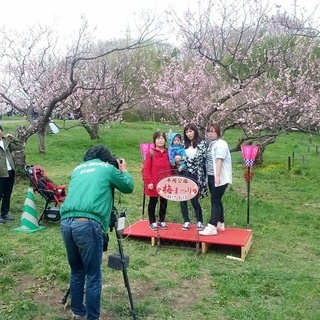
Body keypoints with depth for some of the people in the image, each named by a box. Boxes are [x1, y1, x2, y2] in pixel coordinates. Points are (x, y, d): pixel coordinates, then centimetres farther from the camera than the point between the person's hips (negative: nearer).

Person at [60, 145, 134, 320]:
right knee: (93, 276, 5)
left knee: (76, 271, 21)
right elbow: (128, 187, 24)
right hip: (88, 223, -6)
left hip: (66, 222, 6)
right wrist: (124, 171, 42)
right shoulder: (108, 168, 13)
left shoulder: (78, 169, 26)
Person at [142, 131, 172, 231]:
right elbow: (146, 168, -9)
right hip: (154, 183, -3)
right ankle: (152, 222, 21)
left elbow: (171, 167, 13)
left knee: (164, 202, 12)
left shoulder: (168, 153, 4)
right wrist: (149, 181, -13)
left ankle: (162, 221, 26)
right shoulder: (151, 153, -7)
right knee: (153, 202, 9)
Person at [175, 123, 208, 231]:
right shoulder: (184, 143, 10)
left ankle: (200, 221, 17)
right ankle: (186, 221, 16)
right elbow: (178, 156, 19)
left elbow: (199, 158, -10)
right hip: (183, 174, 4)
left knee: (194, 200, -4)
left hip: (195, 175, -4)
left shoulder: (202, 143, -1)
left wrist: (182, 159, -14)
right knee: (182, 198, 1)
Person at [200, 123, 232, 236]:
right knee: (216, 201, 14)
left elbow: (219, 160, -20)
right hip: (211, 176, 9)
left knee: (215, 201, -9)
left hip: (219, 177, -9)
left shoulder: (220, 144, -12)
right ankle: (220, 224, 24)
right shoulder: (211, 144, 15)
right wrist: (213, 176, 15)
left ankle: (212, 227, -8)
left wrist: (217, 176, -26)